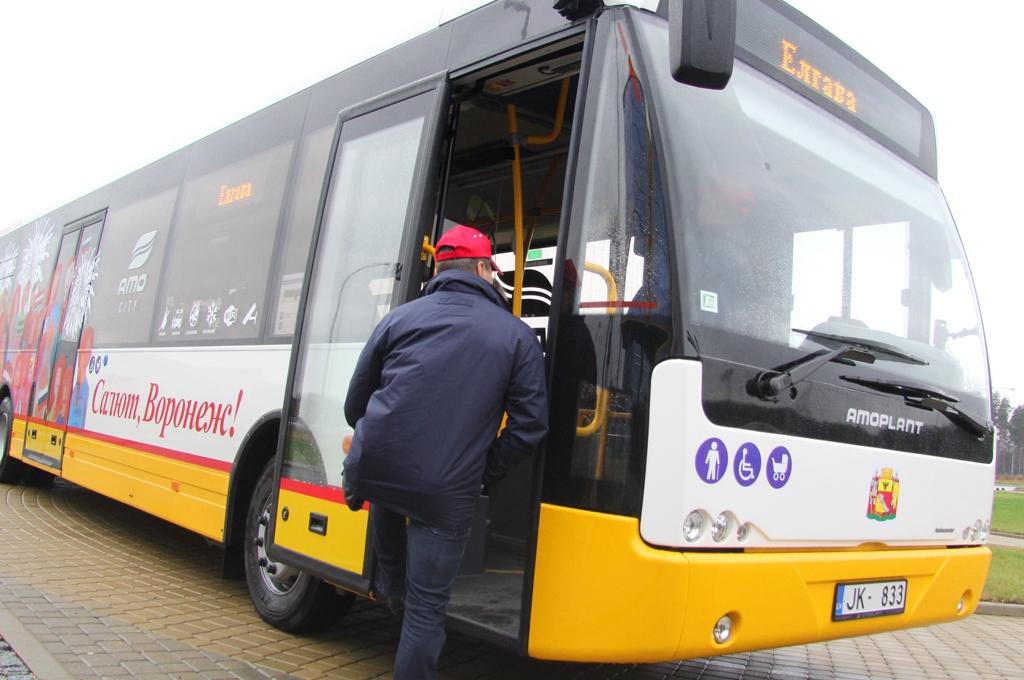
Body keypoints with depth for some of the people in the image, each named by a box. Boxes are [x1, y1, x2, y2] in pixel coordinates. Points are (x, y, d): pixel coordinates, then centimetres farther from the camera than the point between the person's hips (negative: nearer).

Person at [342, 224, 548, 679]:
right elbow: (530, 427, 0)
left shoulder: (400, 318, 7)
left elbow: (355, 404, 14)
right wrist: (485, 472, 14)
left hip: (372, 469, 3)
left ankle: (391, 585, 50)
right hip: (445, 493, -3)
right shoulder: (517, 337, 3)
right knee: (427, 609, 11)